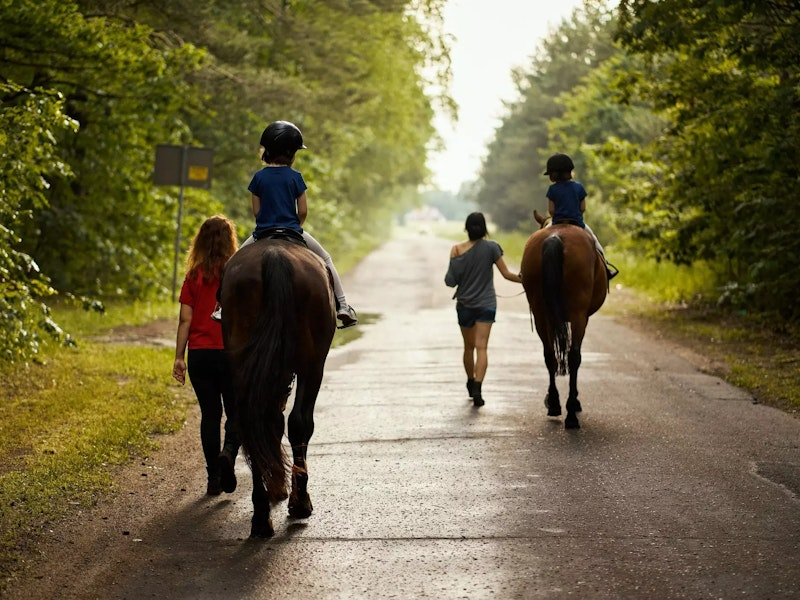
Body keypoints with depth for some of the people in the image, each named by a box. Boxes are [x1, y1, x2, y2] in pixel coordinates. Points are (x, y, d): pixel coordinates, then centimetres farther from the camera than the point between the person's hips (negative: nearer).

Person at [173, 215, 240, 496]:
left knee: (210, 414, 10)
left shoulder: (194, 276, 0)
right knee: (236, 411, 11)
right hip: (232, 353, -2)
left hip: (199, 354, 2)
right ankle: (228, 452, -18)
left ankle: (214, 478, 9)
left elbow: (185, 320, -2)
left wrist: (179, 357, 2)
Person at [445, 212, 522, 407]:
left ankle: (471, 384, 35)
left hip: (464, 305, 2)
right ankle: (477, 387, -24)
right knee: (481, 347, -8)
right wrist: (525, 279, 7)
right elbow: (506, 274, -6)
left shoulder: (457, 249, -8)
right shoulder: (491, 247, -9)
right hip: (486, 304, -2)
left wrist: (454, 260, 2)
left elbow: (451, 281, -10)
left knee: (469, 346, 18)